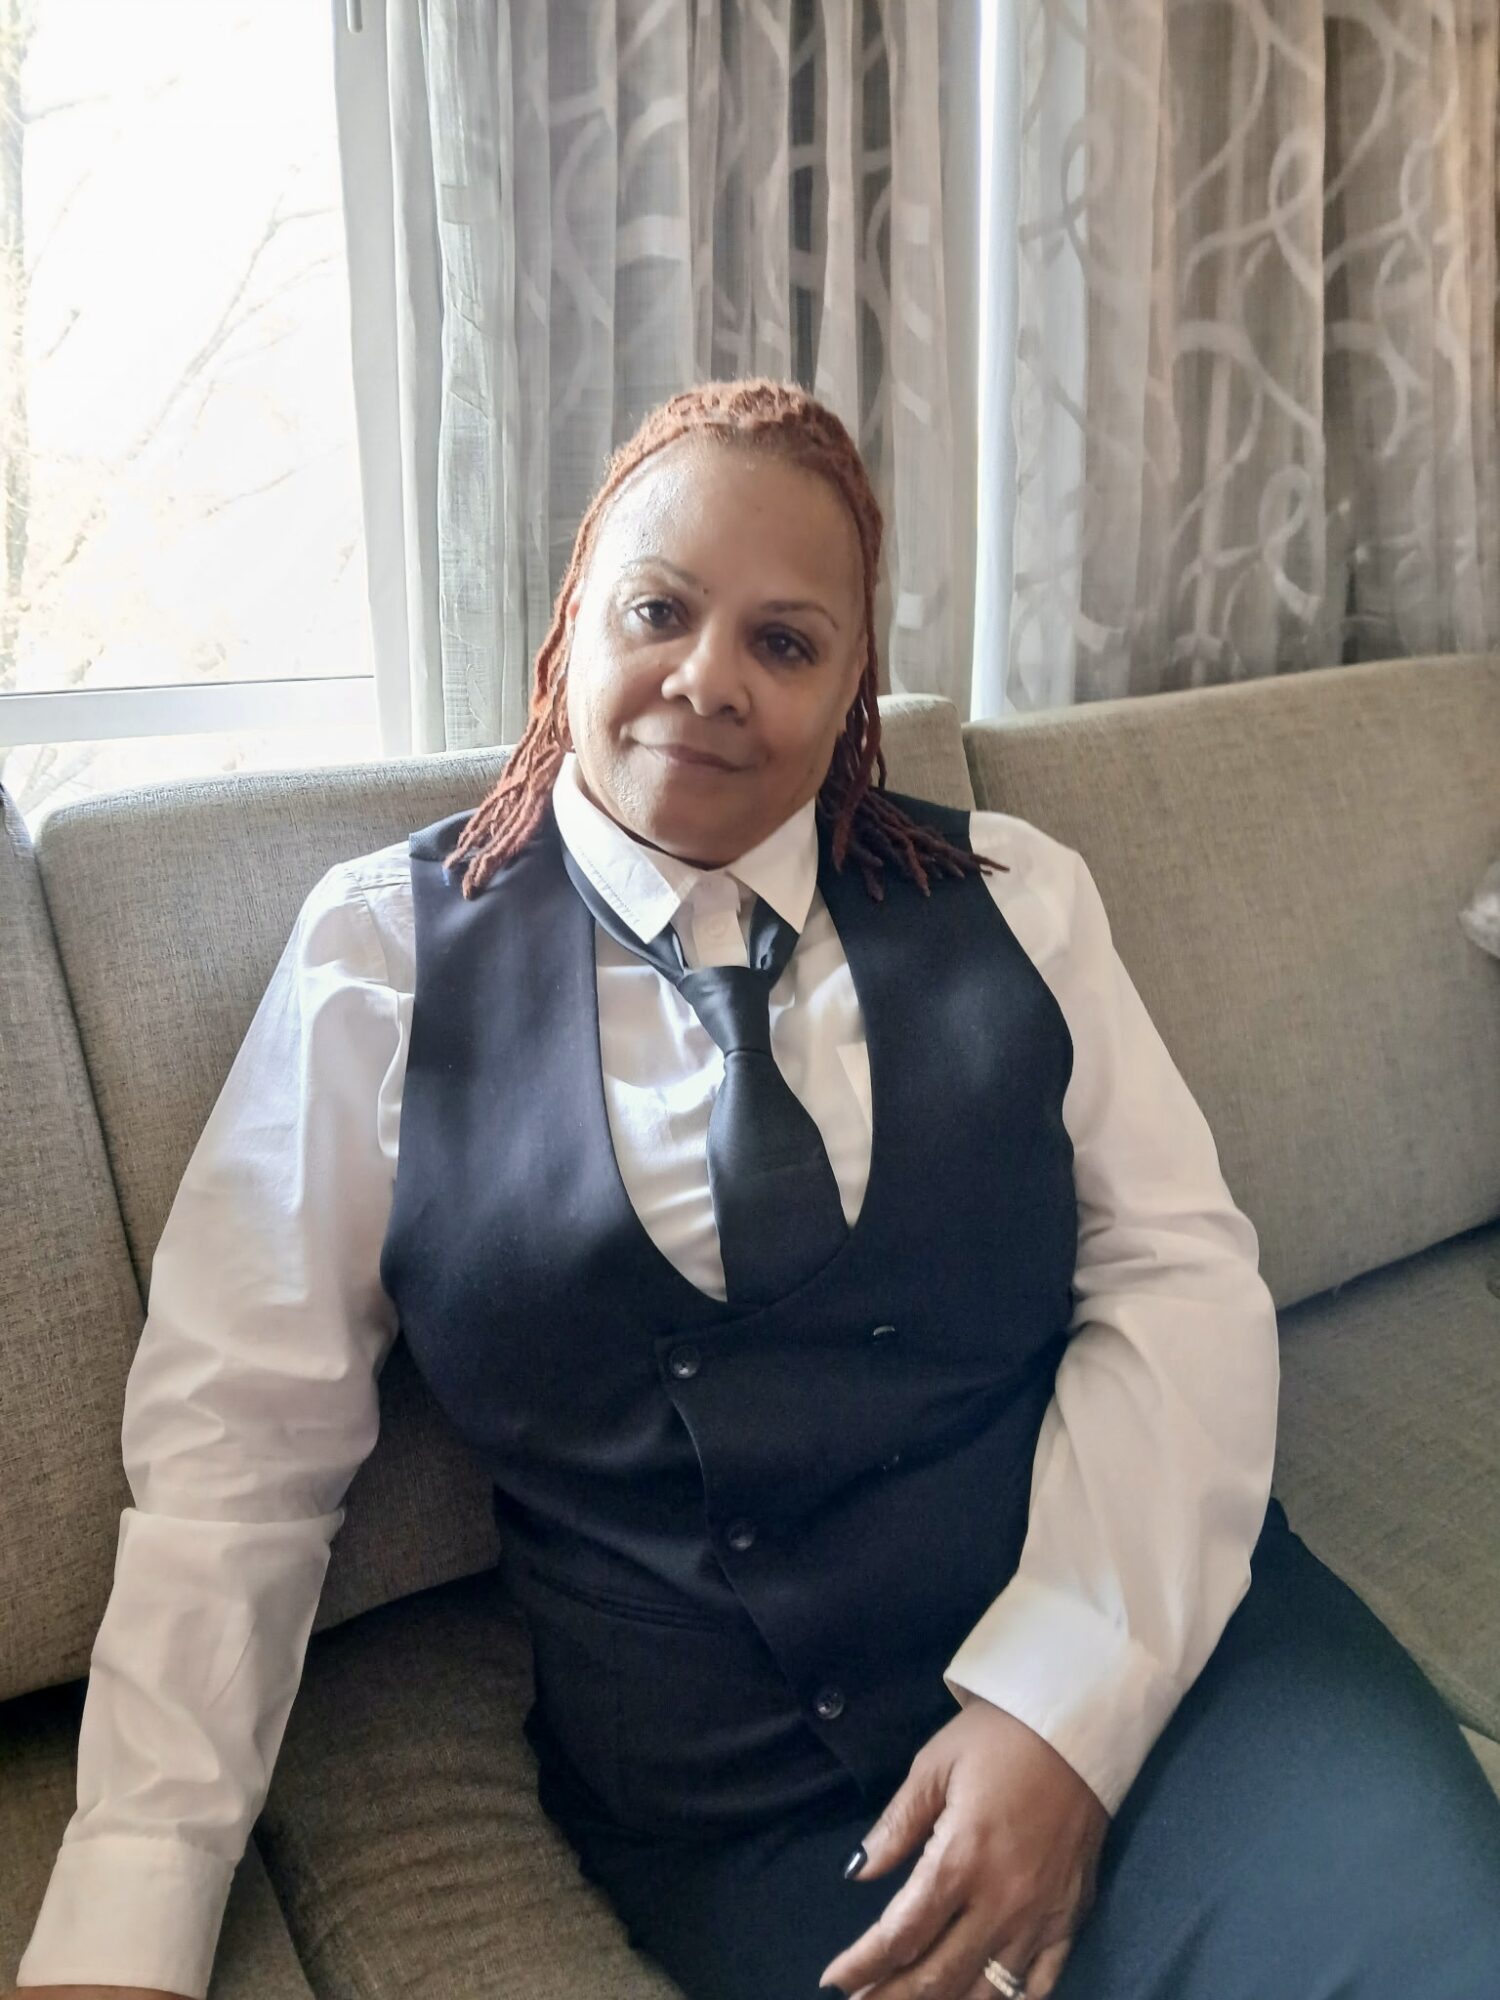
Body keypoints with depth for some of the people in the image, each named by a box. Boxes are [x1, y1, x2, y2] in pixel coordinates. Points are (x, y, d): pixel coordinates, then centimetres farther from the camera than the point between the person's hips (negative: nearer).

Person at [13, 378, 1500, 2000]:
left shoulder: (1010, 897, 4)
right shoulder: (387, 954, 0)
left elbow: (1183, 1274, -2)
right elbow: (236, 1448, -1)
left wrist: (1062, 1699, -14)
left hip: (1160, 1639, 2)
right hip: (735, 1802, -1)